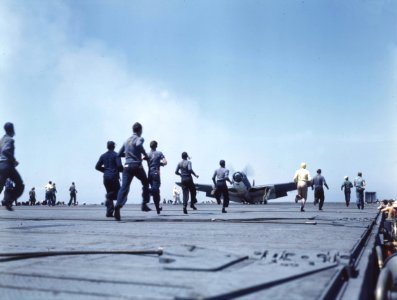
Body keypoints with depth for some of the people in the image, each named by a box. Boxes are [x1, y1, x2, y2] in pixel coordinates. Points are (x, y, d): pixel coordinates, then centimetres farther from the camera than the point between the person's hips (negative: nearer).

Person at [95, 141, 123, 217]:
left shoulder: (103, 156, 12)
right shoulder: (116, 155, -5)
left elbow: (97, 166, 10)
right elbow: (119, 165, -15)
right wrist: (122, 170, 4)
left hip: (106, 177, 6)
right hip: (114, 177, -5)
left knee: (110, 194, 13)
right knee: (117, 193, 3)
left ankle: (109, 212, 4)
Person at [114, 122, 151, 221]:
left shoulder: (127, 140, 19)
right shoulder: (139, 138, 1)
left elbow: (119, 154, 22)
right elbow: (138, 145, -24)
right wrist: (145, 155, -9)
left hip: (127, 166, 4)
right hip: (137, 166, -4)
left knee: (124, 187, -6)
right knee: (145, 183, 20)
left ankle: (118, 206, -27)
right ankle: (144, 204, 17)